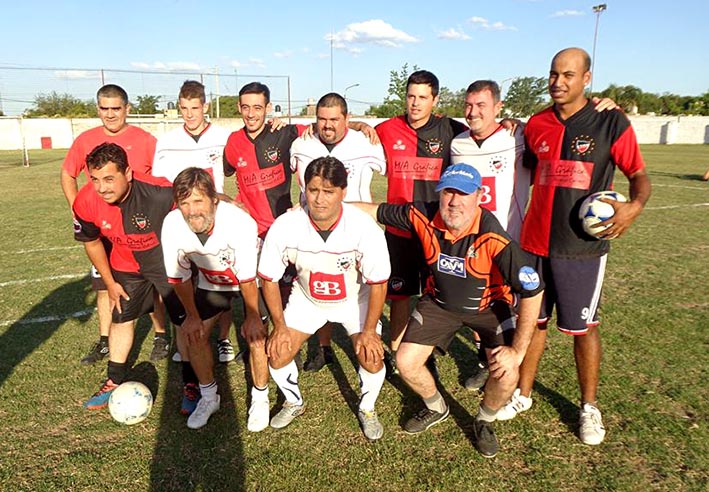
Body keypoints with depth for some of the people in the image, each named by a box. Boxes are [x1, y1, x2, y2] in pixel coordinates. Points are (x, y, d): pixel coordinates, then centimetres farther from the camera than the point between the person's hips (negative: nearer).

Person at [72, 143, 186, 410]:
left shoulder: (161, 193, -38)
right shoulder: (86, 202, -22)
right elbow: (91, 242, -2)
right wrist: (110, 282, 4)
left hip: (169, 263, -3)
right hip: (126, 267, 4)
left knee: (184, 321, -1)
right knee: (121, 319, 14)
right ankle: (114, 382, 34)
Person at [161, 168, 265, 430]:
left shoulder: (239, 222, -38)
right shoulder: (172, 225, -27)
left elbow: (247, 278, -25)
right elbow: (179, 277, -10)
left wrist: (252, 317, -14)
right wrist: (193, 316, -4)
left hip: (252, 279, -4)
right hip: (212, 281, 4)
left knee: (255, 335, -16)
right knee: (193, 334, -3)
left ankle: (260, 399, 8)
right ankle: (209, 397, 20)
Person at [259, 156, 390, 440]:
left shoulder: (365, 228, -32)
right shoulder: (284, 227, -27)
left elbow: (378, 283, -18)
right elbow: (269, 279, -12)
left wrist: (369, 331, -16)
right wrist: (280, 326, -10)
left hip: (355, 299, -1)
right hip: (306, 298, 2)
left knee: (372, 358, -15)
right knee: (277, 354, -5)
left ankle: (367, 409, 19)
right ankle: (294, 403, 28)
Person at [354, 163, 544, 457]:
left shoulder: (493, 238, -33)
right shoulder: (423, 216, -23)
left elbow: (533, 291, -27)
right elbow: (373, 211, -10)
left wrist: (518, 349, -24)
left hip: (489, 306, -3)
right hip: (440, 301, 3)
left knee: (506, 376, -20)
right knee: (406, 362, -5)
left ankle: (484, 422, 17)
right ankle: (436, 409, 30)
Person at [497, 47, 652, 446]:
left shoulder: (612, 124, -5)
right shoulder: (536, 125, 6)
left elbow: (639, 174, -1)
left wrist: (635, 205, -19)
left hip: (584, 246, -3)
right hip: (536, 243, 4)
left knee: (584, 327, 7)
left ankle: (590, 406, 28)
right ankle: (523, 394, 30)